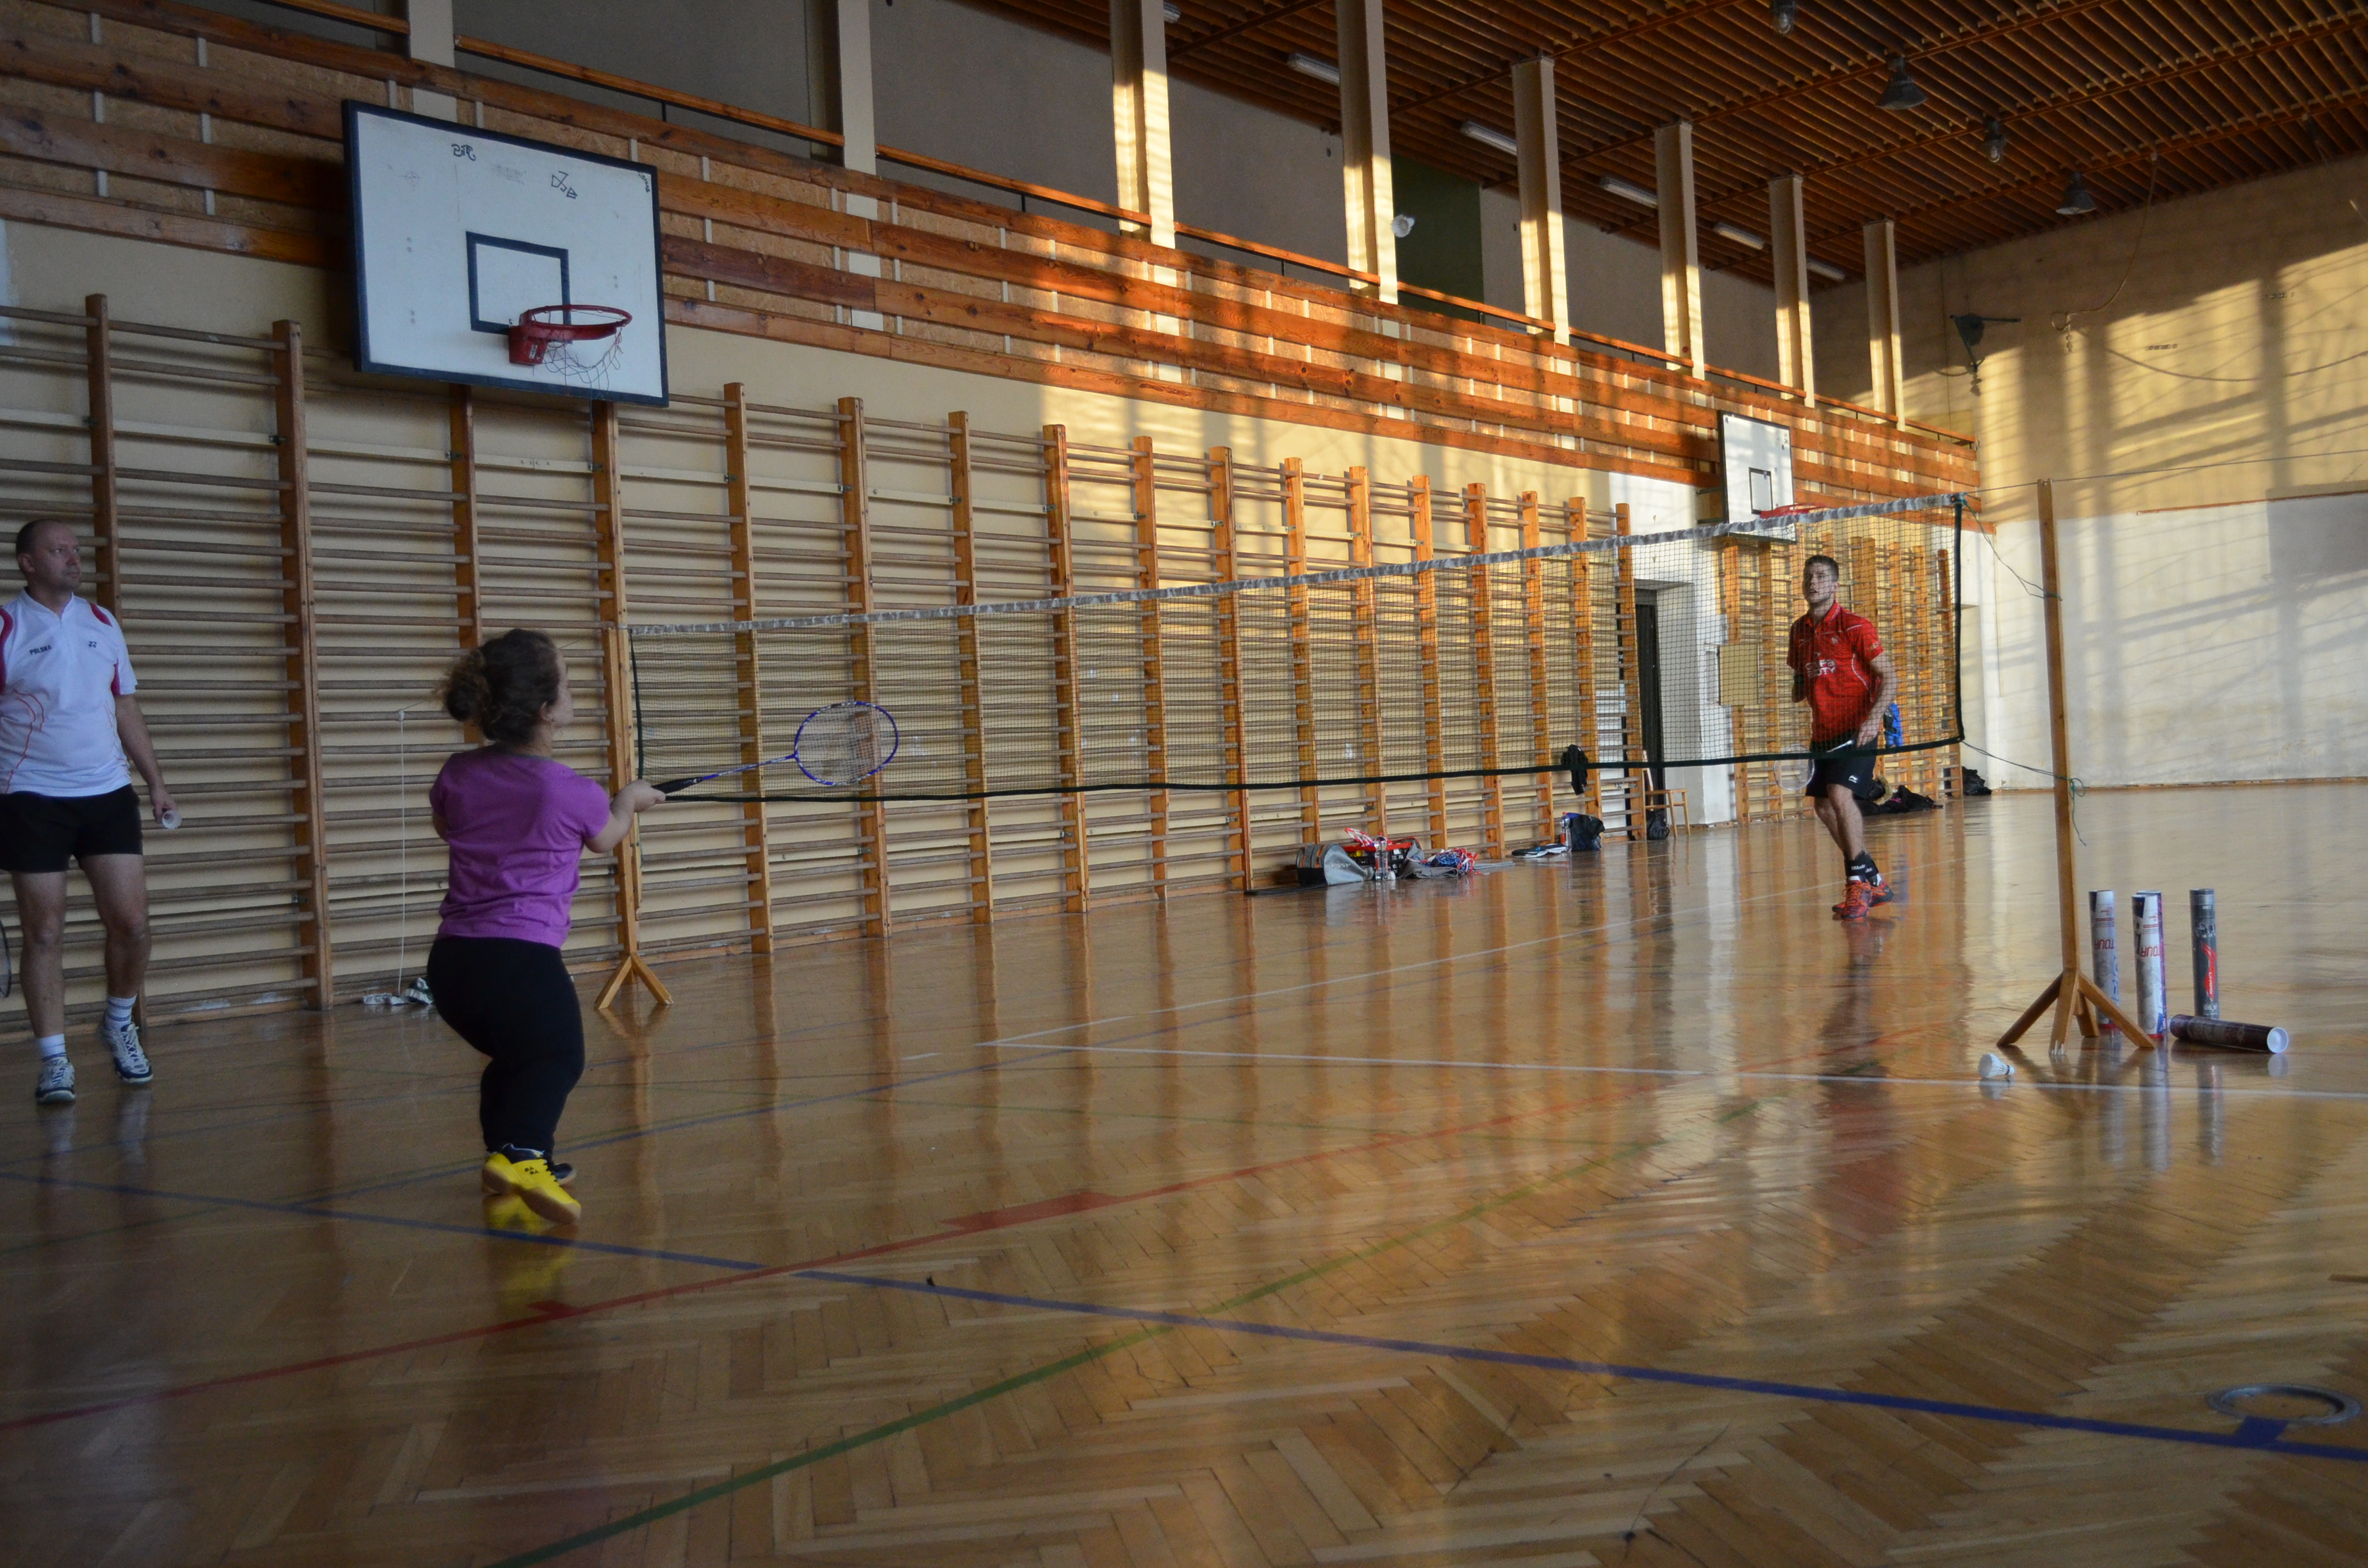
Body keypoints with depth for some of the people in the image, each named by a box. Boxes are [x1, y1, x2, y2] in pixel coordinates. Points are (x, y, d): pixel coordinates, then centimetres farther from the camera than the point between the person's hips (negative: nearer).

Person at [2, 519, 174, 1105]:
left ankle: (120, 1024, 26)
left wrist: (156, 781, 13)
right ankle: (54, 1062, 8)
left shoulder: (102, 623, 11)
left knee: (130, 921, 1)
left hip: (108, 793, 4)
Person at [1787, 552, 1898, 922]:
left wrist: (1873, 717, -25)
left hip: (1857, 730, -7)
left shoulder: (1855, 627, -8)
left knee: (1840, 794, -23)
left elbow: (1889, 676, -10)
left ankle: (1858, 882, -16)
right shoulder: (1800, 631, 11)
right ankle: (1873, 882, 22)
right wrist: (1798, 690, 0)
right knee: (1824, 807, 7)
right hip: (1822, 734, 7)